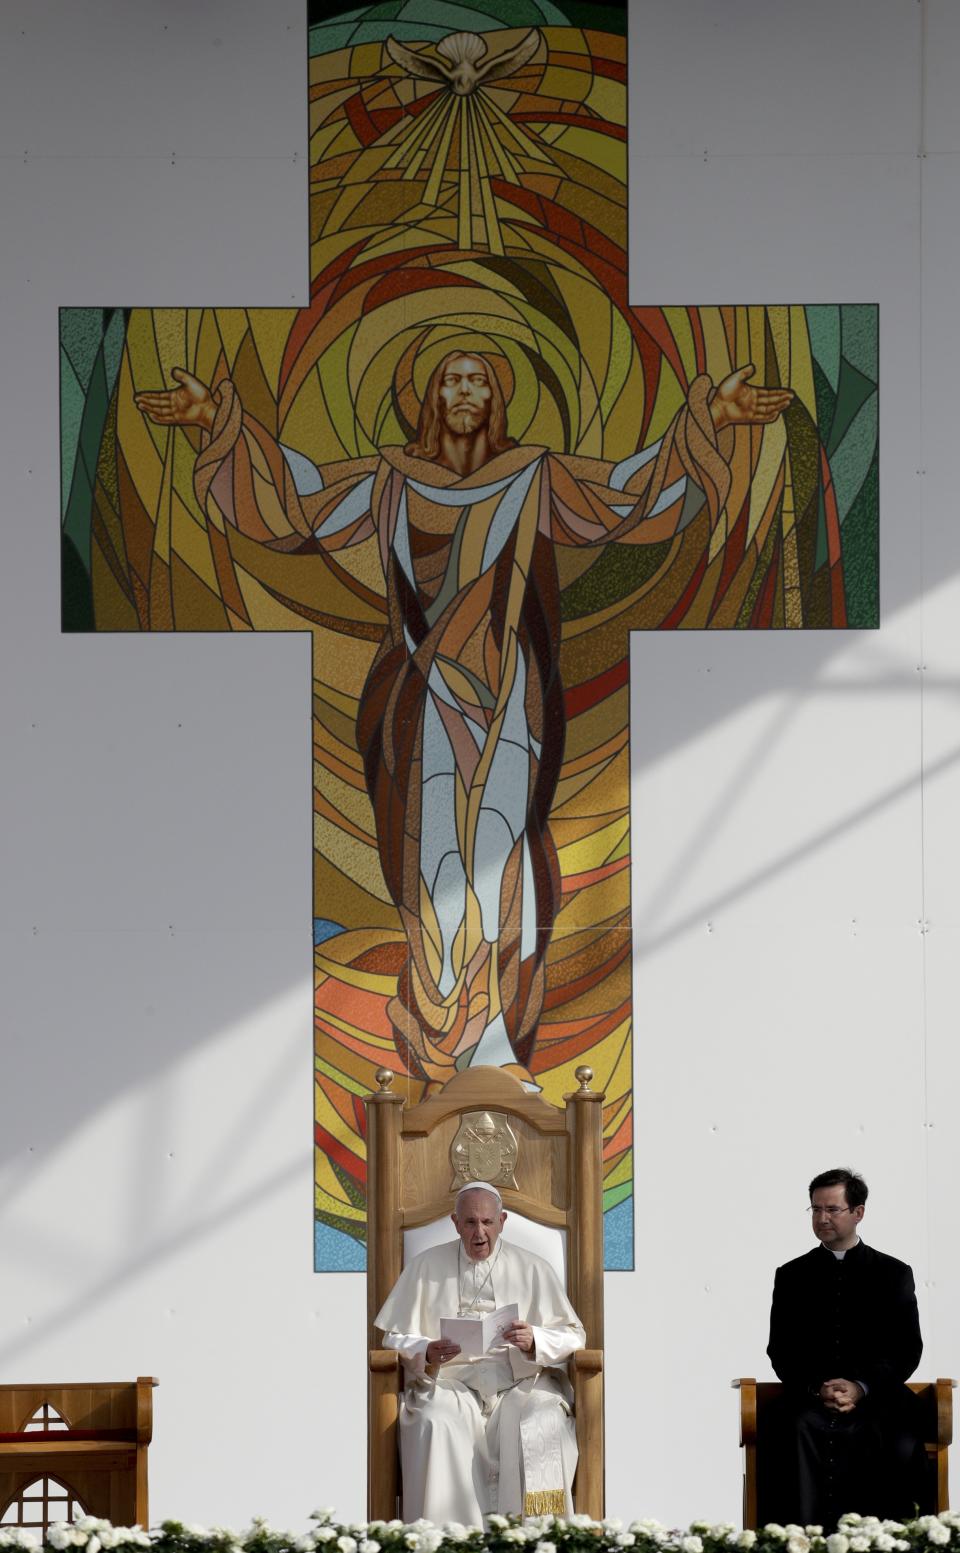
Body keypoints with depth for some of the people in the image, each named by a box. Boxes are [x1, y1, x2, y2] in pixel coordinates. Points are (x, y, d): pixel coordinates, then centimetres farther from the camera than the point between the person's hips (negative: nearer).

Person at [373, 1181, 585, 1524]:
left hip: (521, 1380, 0)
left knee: (542, 1429, -33)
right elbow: (395, 1338, 7)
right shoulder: (426, 1267, 10)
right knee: (436, 1426, -34)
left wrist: (534, 1341, -15)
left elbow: (573, 1336, 7)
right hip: (449, 1380, 0)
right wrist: (427, 1354, -15)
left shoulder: (533, 1269, 10)